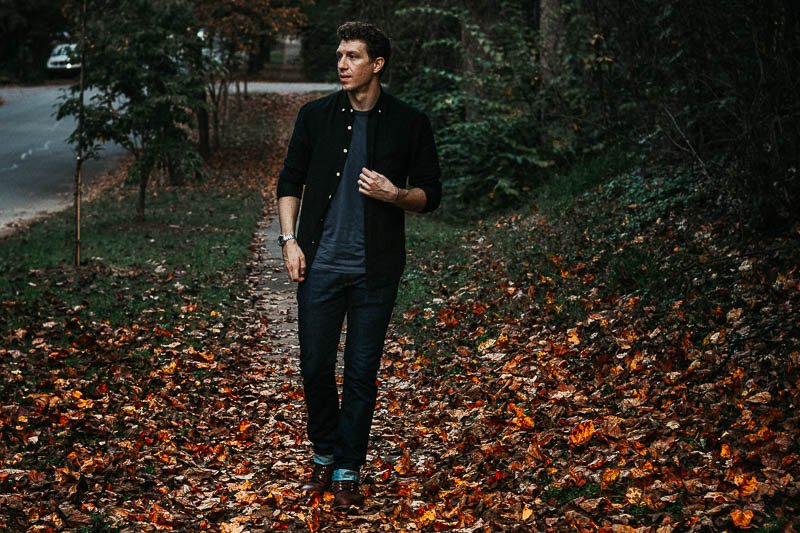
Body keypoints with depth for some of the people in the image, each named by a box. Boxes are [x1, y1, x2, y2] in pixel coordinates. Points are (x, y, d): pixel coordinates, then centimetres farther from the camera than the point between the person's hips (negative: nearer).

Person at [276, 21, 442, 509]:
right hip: (320, 266, 2)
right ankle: (324, 454, 29)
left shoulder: (409, 124, -2)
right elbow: (291, 181, 9)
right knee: (316, 366, 7)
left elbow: (431, 194, 3)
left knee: (362, 373, 5)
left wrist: (394, 195, -18)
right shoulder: (316, 116, 3)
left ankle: (348, 470, 17)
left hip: (375, 271, -1)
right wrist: (290, 240, -2)